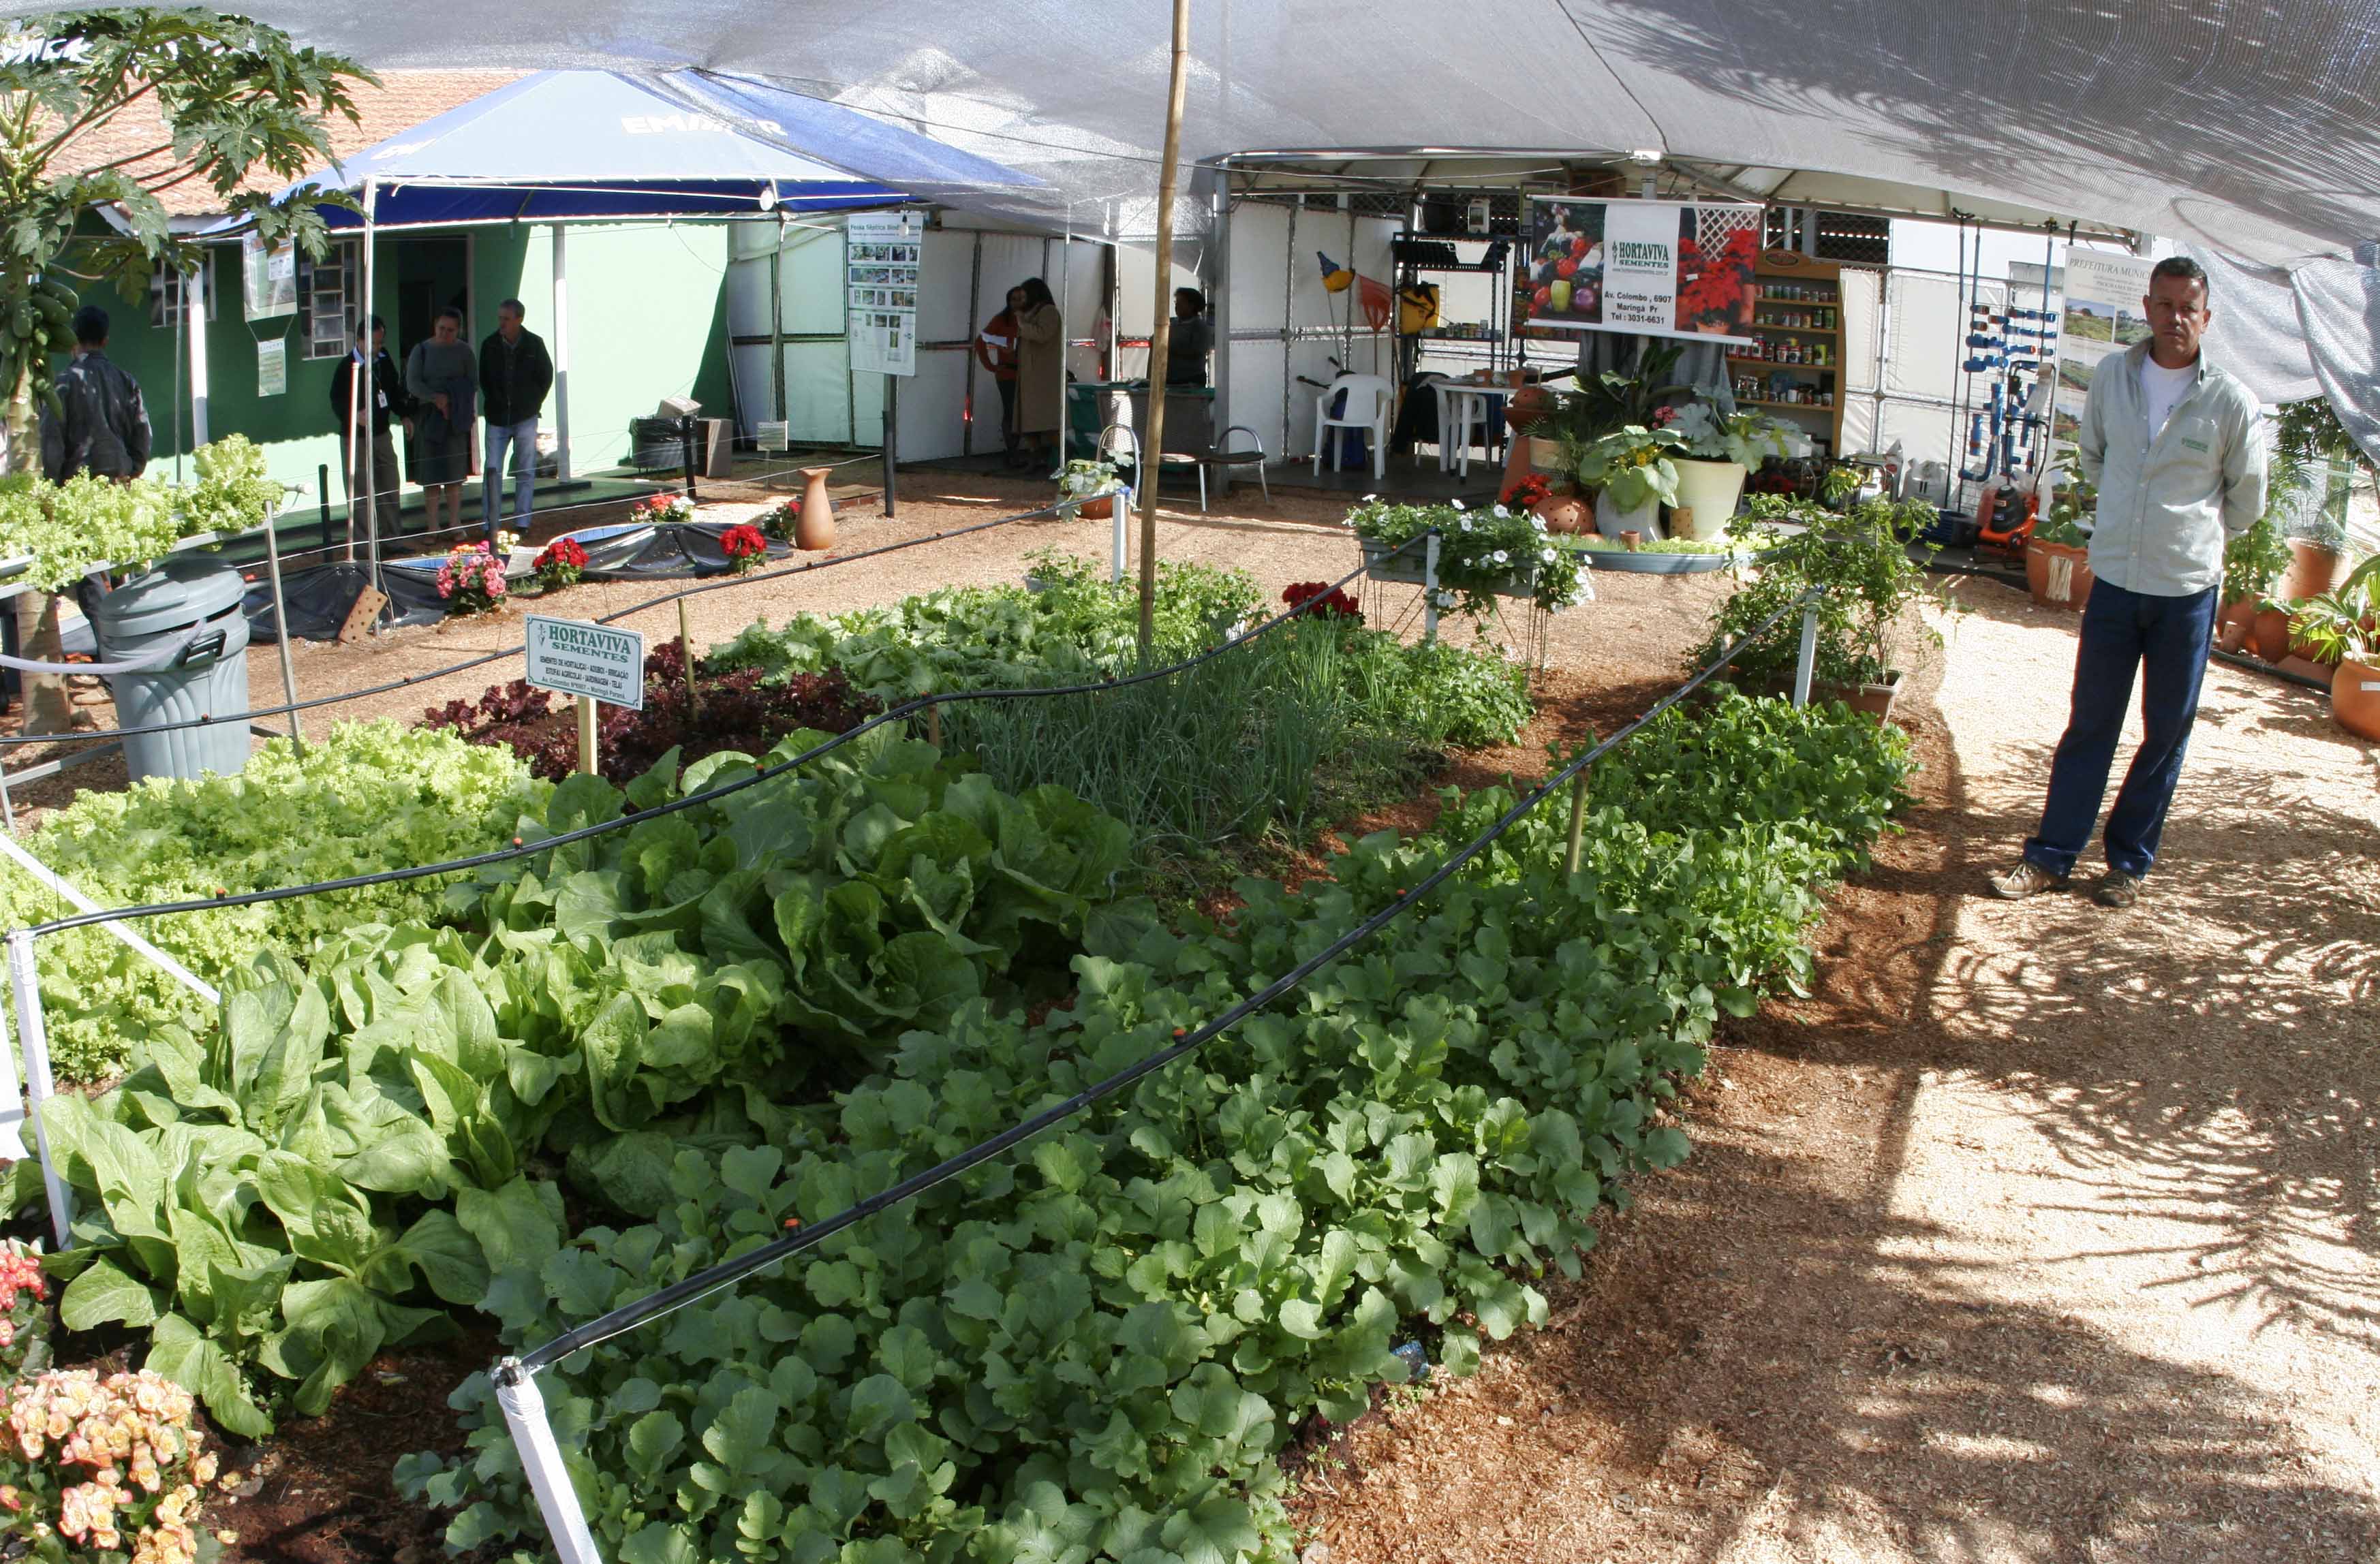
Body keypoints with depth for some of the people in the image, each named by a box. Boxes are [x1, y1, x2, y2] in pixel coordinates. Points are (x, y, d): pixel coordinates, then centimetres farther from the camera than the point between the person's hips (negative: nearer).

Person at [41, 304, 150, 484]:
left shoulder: (65, 380, -2)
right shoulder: (127, 382, 10)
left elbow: (52, 437, -4)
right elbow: (142, 435, 9)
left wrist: (51, 486, 0)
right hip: (119, 482, 4)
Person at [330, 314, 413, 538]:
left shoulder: (384, 359, 5)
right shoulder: (347, 367, -14)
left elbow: (395, 391, 18)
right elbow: (337, 404, -15)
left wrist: (404, 415, 7)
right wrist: (354, 416, -33)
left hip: (382, 434, 6)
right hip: (356, 437, -6)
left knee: (390, 490, 12)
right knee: (360, 494, -2)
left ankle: (391, 538, 23)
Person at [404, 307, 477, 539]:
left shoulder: (463, 351, 4)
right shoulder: (422, 350, 2)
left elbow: (473, 383, 2)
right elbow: (412, 383, -5)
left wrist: (454, 404, -12)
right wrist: (436, 398, -20)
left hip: (455, 419, 1)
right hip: (427, 417, 0)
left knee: (454, 472, 2)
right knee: (431, 473, 0)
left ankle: (455, 523, 9)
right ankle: (433, 526, 4)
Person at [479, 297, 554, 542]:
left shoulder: (534, 344, -1)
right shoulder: (490, 345, 2)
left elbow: (547, 376, 8)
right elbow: (483, 379, 13)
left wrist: (534, 404, 4)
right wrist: (494, 404, 5)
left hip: (526, 418, 0)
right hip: (497, 419, 1)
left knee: (526, 471, 2)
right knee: (493, 470, -3)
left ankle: (522, 521, 9)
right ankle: (489, 524, 0)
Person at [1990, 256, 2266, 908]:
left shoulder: (2231, 402, -9)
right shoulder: (2112, 377, -1)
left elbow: (2247, 501, 4)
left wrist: (2194, 539, 13)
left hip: (2188, 590, -2)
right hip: (2114, 579, 2)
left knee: (2166, 733, 8)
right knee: (2090, 725, 7)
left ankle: (2129, 861, 20)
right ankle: (2052, 856, 14)